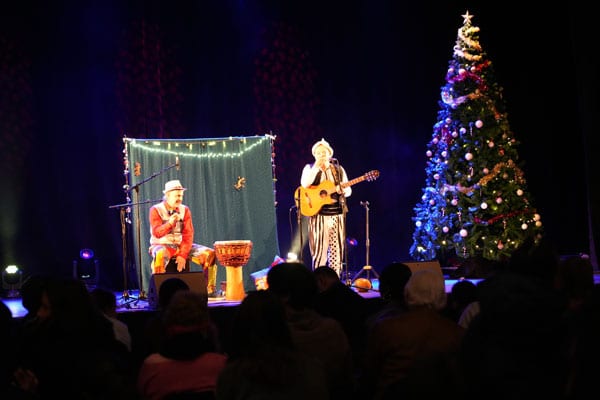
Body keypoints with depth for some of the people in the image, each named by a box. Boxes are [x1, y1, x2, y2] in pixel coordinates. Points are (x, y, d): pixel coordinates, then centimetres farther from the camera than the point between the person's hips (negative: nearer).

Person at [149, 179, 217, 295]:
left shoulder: (185, 210, 5)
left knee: (210, 254, -14)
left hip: (181, 245, 4)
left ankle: (209, 289, -7)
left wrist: (183, 255, -16)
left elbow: (188, 234, -3)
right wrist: (169, 223, -37)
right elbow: (157, 233, -17)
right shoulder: (156, 210, -5)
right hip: (162, 245, -4)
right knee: (160, 255, -41)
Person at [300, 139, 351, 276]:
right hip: (319, 214, -3)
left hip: (337, 214, 3)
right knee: (320, 249, -6)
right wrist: (316, 167, -18)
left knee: (336, 250, 3)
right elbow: (304, 184, -15)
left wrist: (343, 190, -12)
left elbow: (348, 191, 11)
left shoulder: (339, 169, 12)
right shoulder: (310, 168, 4)